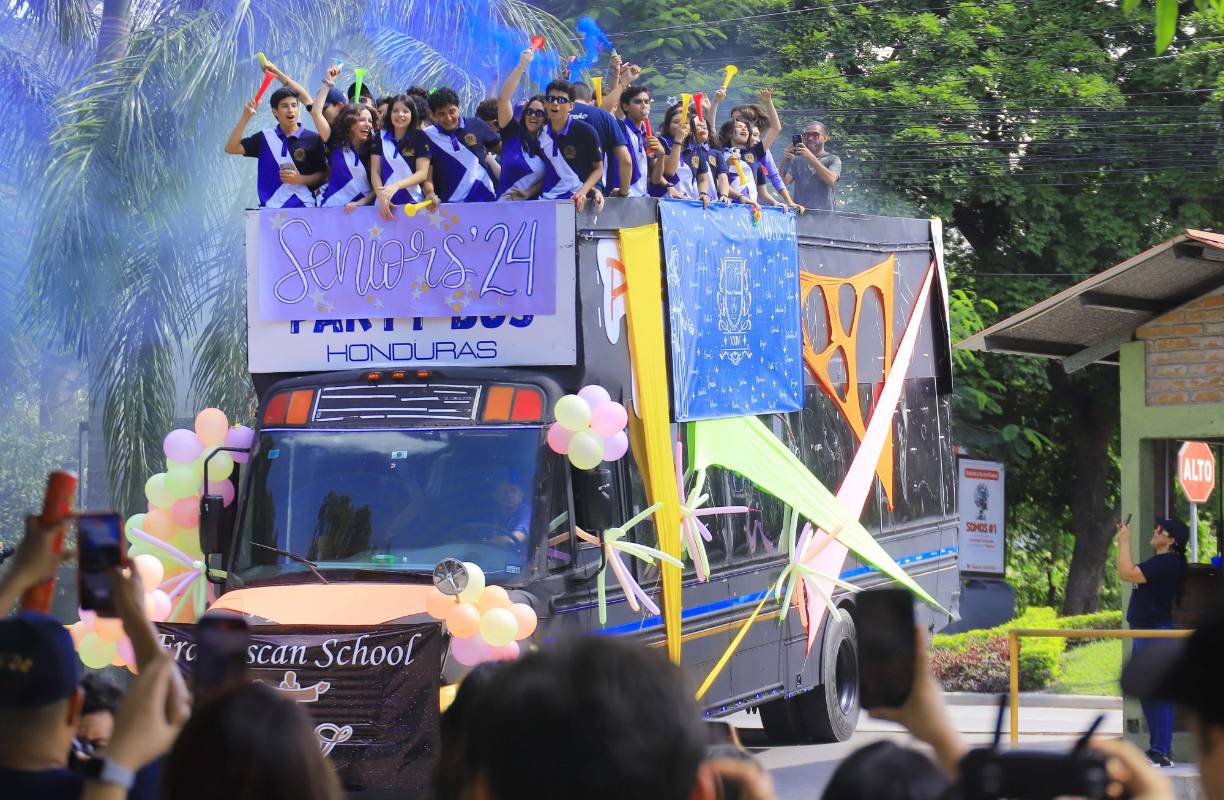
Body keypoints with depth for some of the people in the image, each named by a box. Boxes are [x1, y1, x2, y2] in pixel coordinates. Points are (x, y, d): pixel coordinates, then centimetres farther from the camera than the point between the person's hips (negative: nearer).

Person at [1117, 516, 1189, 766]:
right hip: (1144, 633, 11)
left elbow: (1127, 574, -22)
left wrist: (1125, 542, -11)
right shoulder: (1159, 562, 17)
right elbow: (1127, 573, 25)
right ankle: (1158, 748, 21)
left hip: (1157, 633, -11)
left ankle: (1162, 752, -12)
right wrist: (1122, 542, 21)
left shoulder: (1167, 563, -16)